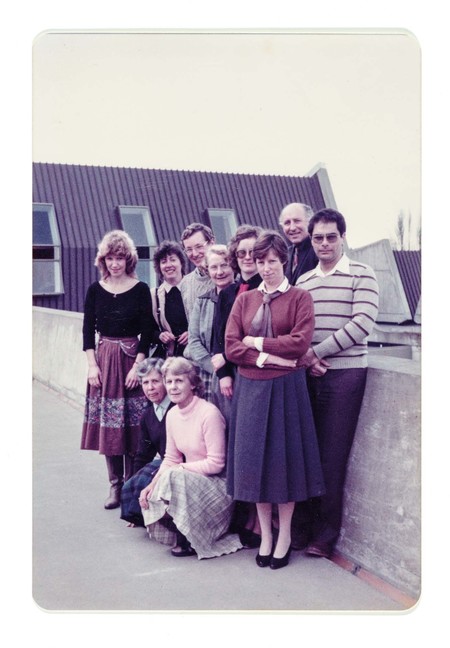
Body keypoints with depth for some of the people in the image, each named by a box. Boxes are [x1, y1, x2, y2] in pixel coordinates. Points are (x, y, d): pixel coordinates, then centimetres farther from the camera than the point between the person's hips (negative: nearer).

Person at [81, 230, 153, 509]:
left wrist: (138, 366, -11)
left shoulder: (141, 289, -1)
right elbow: (88, 331, 6)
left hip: (132, 358, -2)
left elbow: (146, 332, -3)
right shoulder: (95, 289, 5)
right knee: (108, 424, 4)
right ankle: (115, 484, 14)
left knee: (133, 424, -1)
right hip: (104, 359, 2)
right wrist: (92, 365, -3)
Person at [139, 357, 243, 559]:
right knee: (150, 497, -13)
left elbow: (216, 464, -20)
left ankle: (188, 541, -7)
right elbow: (171, 459, 7)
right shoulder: (172, 414, 3)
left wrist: (181, 468, -17)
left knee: (173, 478, -30)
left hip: (217, 484, -7)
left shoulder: (209, 413, -21)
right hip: (191, 481, 7)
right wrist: (152, 484, -7)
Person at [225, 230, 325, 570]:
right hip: (250, 387, 3)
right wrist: (269, 357, -12)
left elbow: (300, 342, -12)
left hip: (286, 387, -3)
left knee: (284, 456, 3)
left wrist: (257, 343, -7)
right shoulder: (244, 300, 10)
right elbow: (231, 347, 0)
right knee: (254, 458, 6)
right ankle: (265, 533, 21)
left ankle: (285, 534, 17)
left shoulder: (300, 297, 1)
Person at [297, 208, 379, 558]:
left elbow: (362, 325, -12)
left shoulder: (362, 275, -1)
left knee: (332, 455, -1)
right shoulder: (302, 282, 14)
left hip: (345, 373, -4)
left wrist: (315, 352, -12)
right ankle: (310, 524, 19)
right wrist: (304, 358, -7)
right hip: (307, 375, 4)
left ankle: (325, 535, 11)